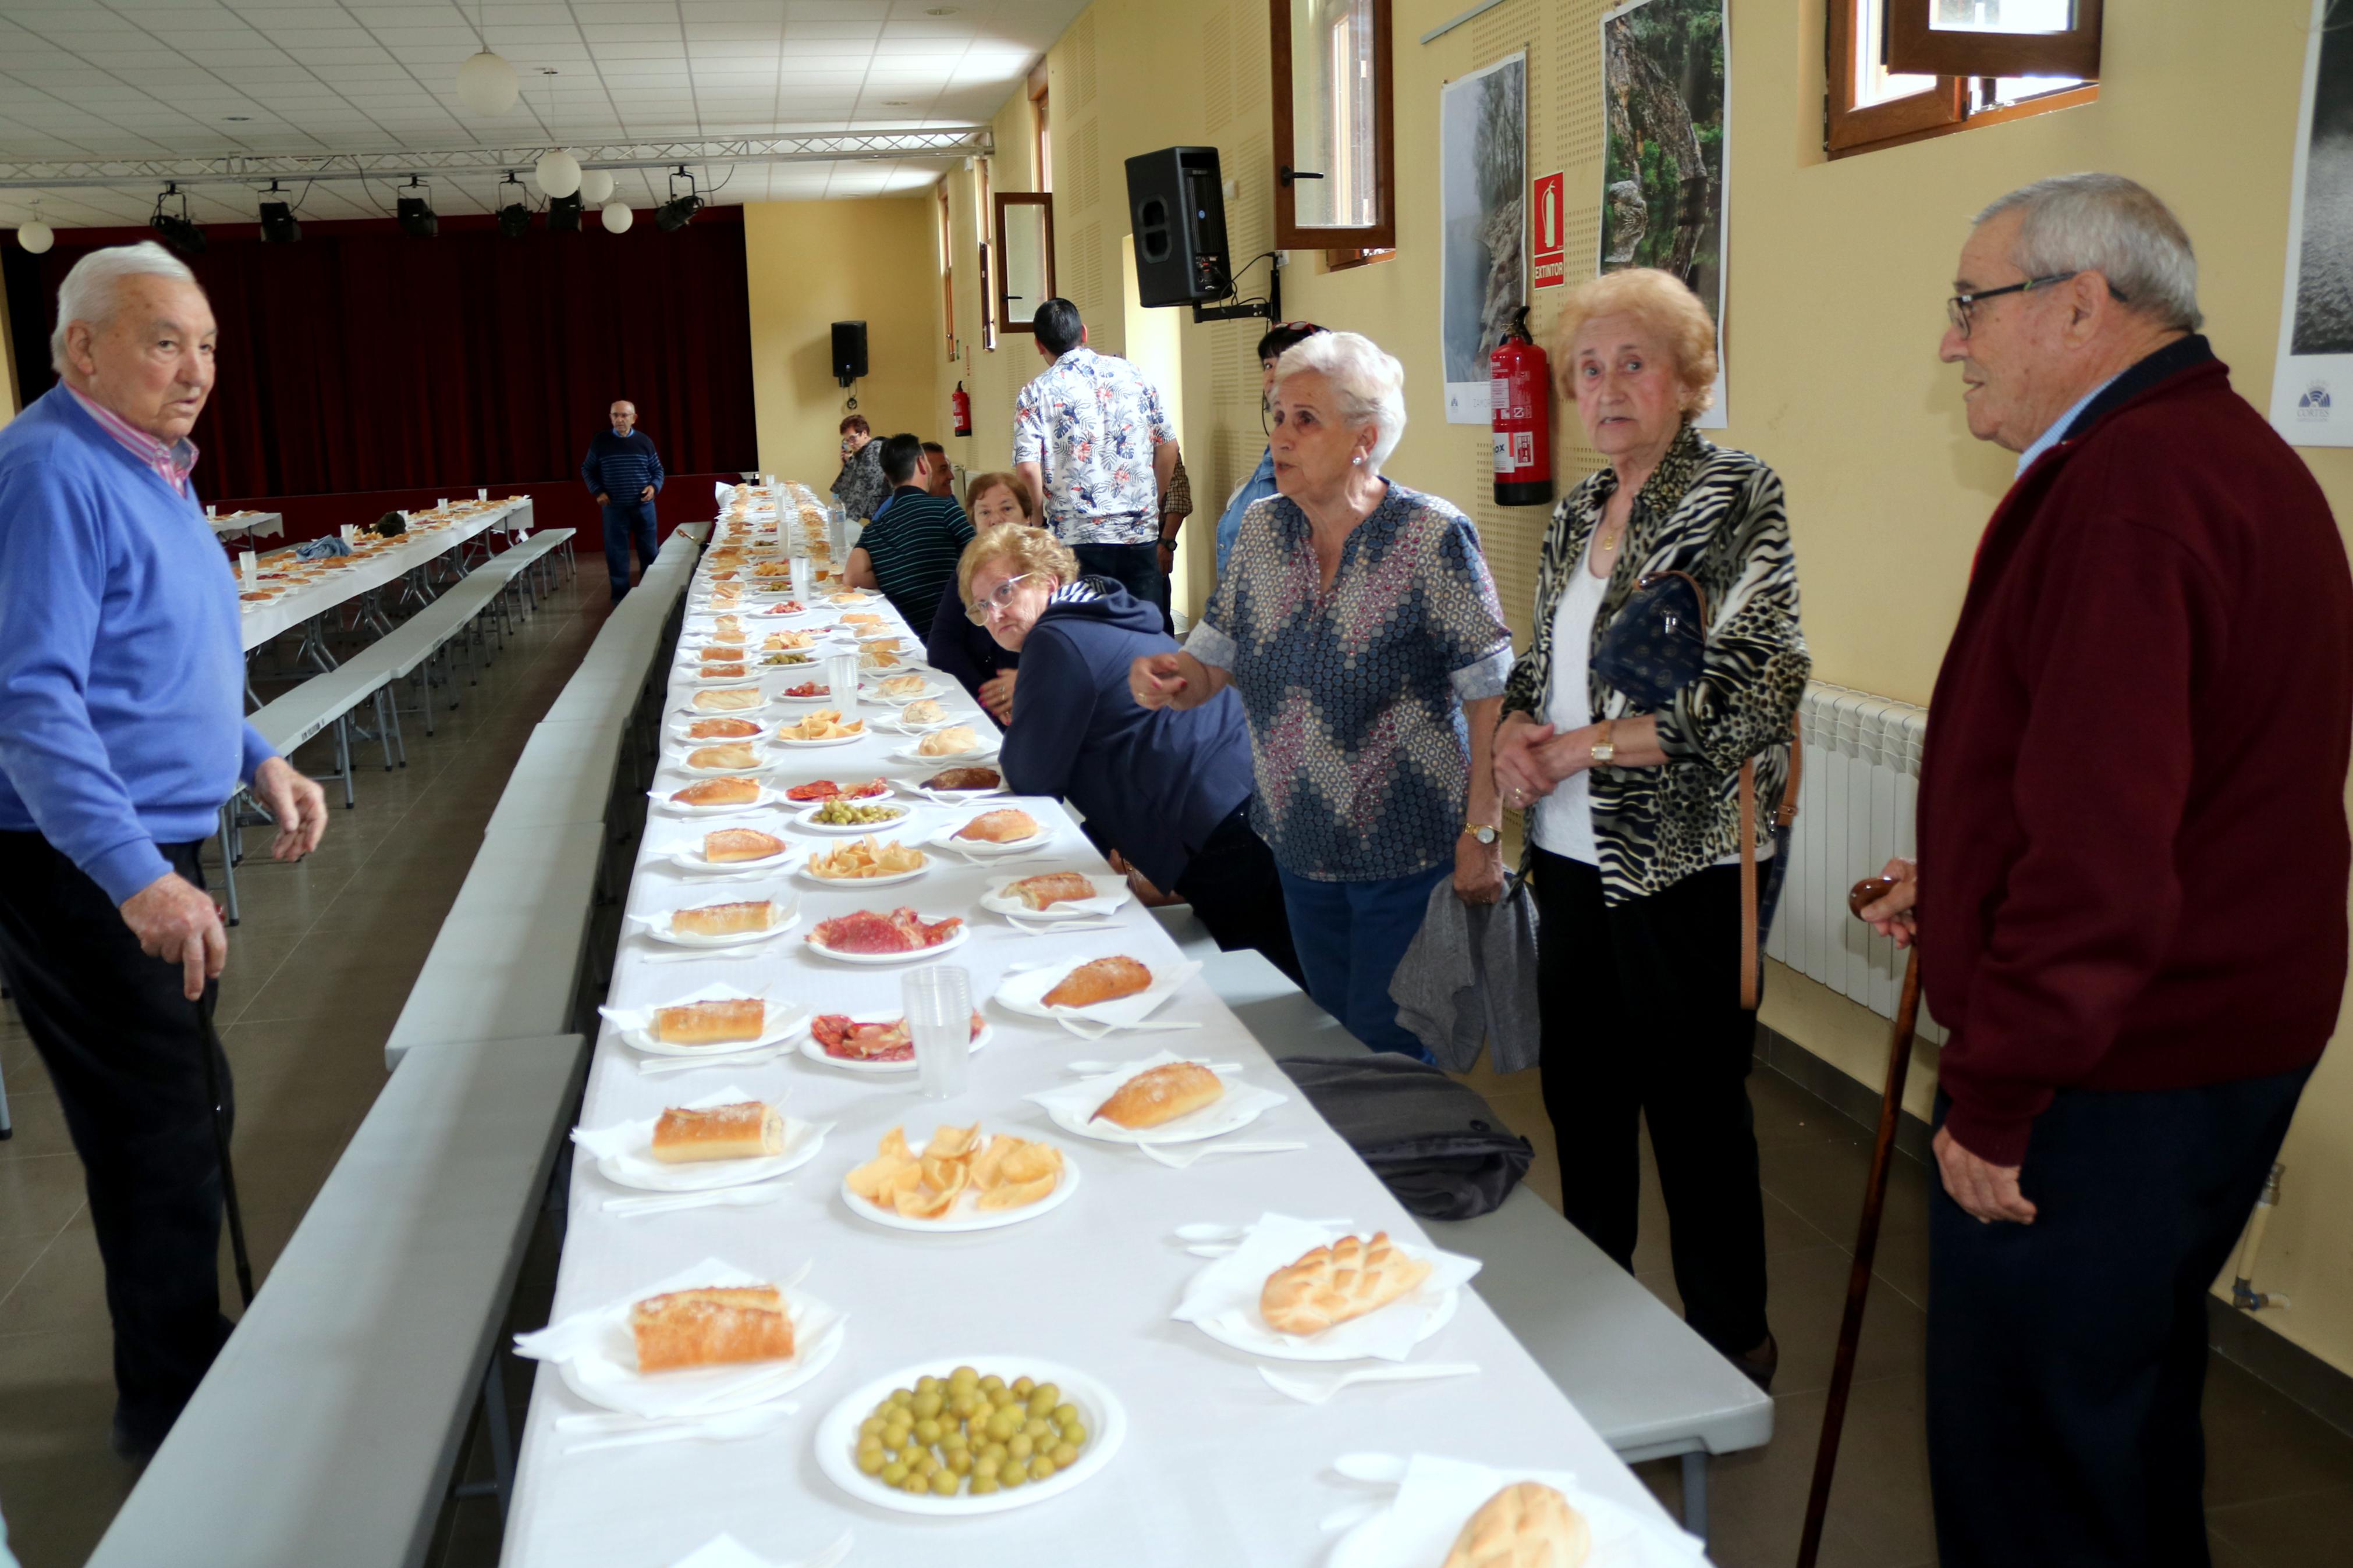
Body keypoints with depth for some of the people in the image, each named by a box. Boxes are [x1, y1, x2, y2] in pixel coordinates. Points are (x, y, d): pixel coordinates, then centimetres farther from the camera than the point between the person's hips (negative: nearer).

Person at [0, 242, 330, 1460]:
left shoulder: (145, 467, 12)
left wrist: (255, 759, 12)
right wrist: (139, 877, -33)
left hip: (157, 855, 10)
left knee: (186, 1110, 19)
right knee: (162, 1139, 0)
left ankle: (190, 1353, 37)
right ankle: (175, 1416, 17)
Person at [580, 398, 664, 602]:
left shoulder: (644, 441, 2)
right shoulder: (601, 441, -1)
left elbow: (658, 470, 11)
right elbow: (587, 469, 9)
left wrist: (654, 487, -8)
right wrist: (597, 491, -4)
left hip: (643, 506, 1)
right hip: (614, 508, -1)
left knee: (649, 552, 8)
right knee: (616, 554, 1)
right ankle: (620, 597, 10)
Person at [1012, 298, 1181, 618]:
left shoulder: (1035, 394, -2)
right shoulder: (1134, 376, 8)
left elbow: (1028, 471, -12)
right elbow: (1168, 448, 11)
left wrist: (1039, 524, 4)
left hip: (1077, 539, -3)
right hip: (1141, 535, 3)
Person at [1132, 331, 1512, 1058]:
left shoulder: (1433, 536, -16)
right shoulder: (1261, 530, 1)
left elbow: (1491, 694, -15)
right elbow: (1211, 663, 5)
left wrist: (1482, 834, -18)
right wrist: (1169, 678, -18)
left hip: (1407, 856, -5)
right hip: (1299, 846, 6)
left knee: (1385, 1051, 4)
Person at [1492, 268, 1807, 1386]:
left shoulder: (1736, 499, -10)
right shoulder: (1577, 513, 12)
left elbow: (1756, 685, -20)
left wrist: (1582, 746, -15)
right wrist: (1516, 732, -3)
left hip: (1687, 863, -7)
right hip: (1574, 855, 7)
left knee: (1695, 1106, 4)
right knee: (1580, 1087, 17)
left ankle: (1732, 1354, 25)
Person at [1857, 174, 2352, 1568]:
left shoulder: (2132, 486, -21)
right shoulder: (2231, 454, 14)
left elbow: (2104, 840, -27)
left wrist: (1995, 1102, -19)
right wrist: (1961, 888, 17)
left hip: (2109, 1084, -10)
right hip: (2217, 1036, 10)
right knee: (2136, 1410, 24)